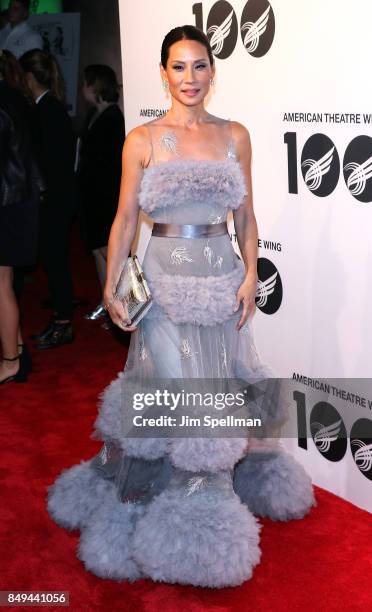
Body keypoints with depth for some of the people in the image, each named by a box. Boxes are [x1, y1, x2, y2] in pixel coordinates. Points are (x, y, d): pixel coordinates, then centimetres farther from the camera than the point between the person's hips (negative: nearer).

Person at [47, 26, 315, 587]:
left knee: (219, 389, 13)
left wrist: (251, 275, -2)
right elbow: (125, 217, -1)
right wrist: (111, 286, -7)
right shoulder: (142, 140, -3)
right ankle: (167, 498, 23)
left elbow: (245, 215, 8)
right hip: (166, 281, -2)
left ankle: (220, 483, 36)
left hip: (223, 279, 3)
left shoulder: (235, 136, 5)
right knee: (170, 390, 2)